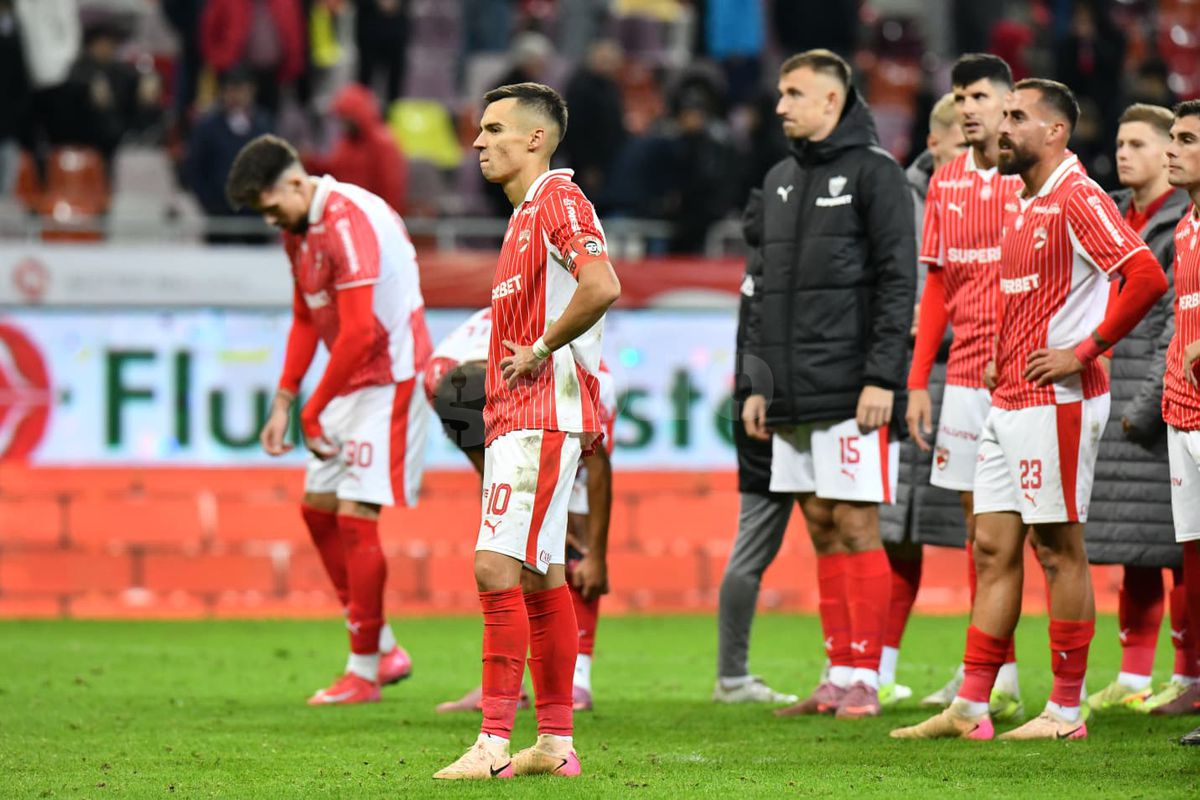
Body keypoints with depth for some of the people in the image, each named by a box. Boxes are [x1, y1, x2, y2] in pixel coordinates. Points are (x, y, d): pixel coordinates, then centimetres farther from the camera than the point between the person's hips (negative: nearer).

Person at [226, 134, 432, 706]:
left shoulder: (347, 222, -23)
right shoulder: (298, 229, 9)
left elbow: (359, 331, -27)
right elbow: (306, 319, 17)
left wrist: (313, 412, -20)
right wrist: (283, 404, 10)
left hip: (391, 378, -10)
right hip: (352, 381, 10)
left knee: (356, 515, -11)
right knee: (318, 508, 11)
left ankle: (364, 672, -4)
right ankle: (384, 650, 17)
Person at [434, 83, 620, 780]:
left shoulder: (558, 198, -11)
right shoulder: (526, 212, 20)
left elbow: (602, 287, -27)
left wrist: (541, 351, -17)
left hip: (543, 416, -11)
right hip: (516, 418, 11)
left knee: (498, 568, -14)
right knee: (540, 577, 10)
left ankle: (495, 742, -15)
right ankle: (556, 743, 14)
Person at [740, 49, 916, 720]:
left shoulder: (874, 172, -5)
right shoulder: (780, 180, 17)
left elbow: (899, 280, -9)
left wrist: (882, 377, -16)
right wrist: (758, 382, 15)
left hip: (853, 391, -7)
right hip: (794, 397, 7)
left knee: (856, 525, -7)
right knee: (823, 530, 8)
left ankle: (864, 678, -4)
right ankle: (839, 676, 12)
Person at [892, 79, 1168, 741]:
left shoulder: (1077, 199, -13)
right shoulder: (1021, 204, 16)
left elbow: (1147, 277, -23)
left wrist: (1085, 351, -19)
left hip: (1057, 401, -9)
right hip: (1008, 402, 9)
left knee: (1058, 548, -3)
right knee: (993, 548, 8)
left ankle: (1066, 711, 3)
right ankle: (970, 707, 10)